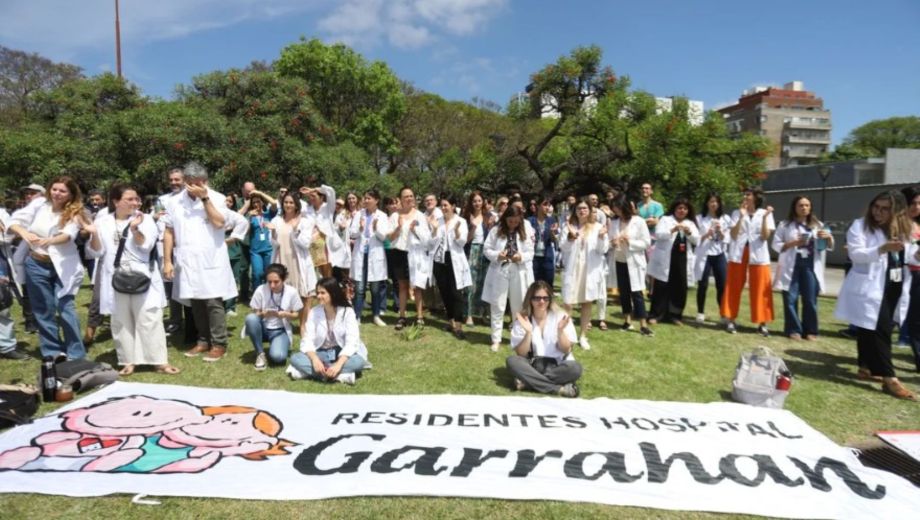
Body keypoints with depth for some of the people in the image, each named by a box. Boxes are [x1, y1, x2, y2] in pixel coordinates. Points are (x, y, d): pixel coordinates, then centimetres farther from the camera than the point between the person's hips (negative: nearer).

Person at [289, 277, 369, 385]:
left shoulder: (347, 312, -12)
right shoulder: (313, 312, -4)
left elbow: (352, 342, -20)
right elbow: (307, 340, -11)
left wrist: (338, 364, -34)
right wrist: (315, 359, -31)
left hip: (342, 354, -2)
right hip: (321, 354, 2)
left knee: (359, 361, -34)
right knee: (295, 358, -25)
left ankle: (309, 371, -29)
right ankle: (340, 375, -31)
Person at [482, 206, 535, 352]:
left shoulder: (525, 233, 4)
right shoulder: (495, 231, 0)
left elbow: (530, 253, 3)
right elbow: (486, 249, 0)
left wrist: (521, 257, -18)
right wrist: (497, 255, -18)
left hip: (519, 273, 2)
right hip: (499, 272, -1)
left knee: (519, 307, 11)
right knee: (498, 307, 3)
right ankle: (496, 339, 13)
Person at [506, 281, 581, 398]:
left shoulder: (560, 316, -3)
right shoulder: (522, 320, -3)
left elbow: (566, 350, -5)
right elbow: (521, 354, -8)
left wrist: (560, 330, -22)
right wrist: (528, 333, -22)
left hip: (557, 365, 0)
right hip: (532, 365, 1)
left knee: (575, 368, -32)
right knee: (511, 361, -29)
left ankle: (528, 382, -24)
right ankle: (559, 389, -31)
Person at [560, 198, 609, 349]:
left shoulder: (597, 227, 1)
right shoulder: (569, 226, 2)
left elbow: (603, 250, -2)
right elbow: (563, 248, -4)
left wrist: (601, 237, -19)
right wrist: (570, 237, -21)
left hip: (590, 269, 1)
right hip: (572, 269, -1)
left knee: (587, 302, 9)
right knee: (568, 303, -3)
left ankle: (583, 336, 21)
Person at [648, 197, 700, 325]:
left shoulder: (690, 223, 17)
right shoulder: (665, 219, 3)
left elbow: (696, 240, 7)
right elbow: (658, 234, -12)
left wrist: (689, 233, -13)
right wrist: (673, 230, -27)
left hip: (682, 261, 4)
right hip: (665, 260, -4)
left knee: (680, 288, 5)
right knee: (661, 287, -1)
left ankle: (675, 315, 16)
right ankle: (656, 315, 6)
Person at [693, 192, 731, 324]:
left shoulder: (725, 219, 8)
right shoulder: (699, 218, 0)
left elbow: (726, 240, 5)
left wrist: (720, 232, -13)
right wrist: (706, 235, -20)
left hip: (719, 255, 2)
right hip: (704, 255, -2)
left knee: (722, 285, 2)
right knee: (703, 285, -1)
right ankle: (700, 313, 11)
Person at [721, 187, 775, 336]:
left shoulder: (765, 213, 4)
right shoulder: (736, 213, 5)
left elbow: (765, 236, -5)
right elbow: (733, 235, -5)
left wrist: (765, 217, -15)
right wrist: (742, 216, -13)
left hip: (758, 255, -1)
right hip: (738, 254, 1)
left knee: (760, 290, 1)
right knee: (734, 288, 4)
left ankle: (762, 323, 8)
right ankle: (730, 320, 11)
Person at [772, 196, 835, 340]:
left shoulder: (817, 225, 12)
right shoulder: (785, 225, 4)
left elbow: (829, 247, 12)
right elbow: (776, 245, 0)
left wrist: (829, 237, -10)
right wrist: (793, 243, -15)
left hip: (810, 266, 2)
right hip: (791, 266, -2)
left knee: (810, 300, 3)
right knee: (791, 299, -1)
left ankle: (810, 331, 11)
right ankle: (793, 330, 8)